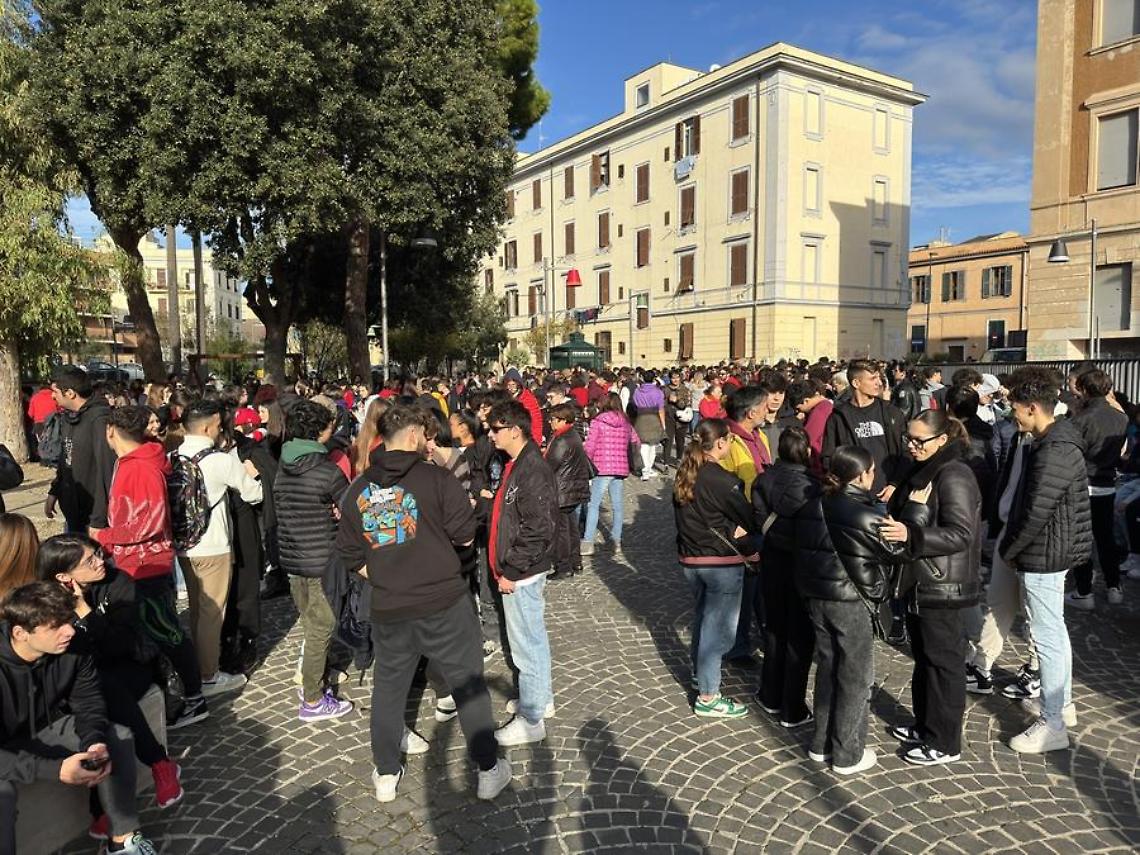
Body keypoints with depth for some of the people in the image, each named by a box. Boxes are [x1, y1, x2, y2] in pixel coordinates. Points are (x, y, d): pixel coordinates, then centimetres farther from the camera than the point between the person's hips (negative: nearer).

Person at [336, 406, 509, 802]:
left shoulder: (357, 490, 3)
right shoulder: (436, 478, -12)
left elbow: (350, 554, 8)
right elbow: (465, 535, -9)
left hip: (389, 610, 4)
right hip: (445, 605, -4)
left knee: (388, 689, 20)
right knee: (469, 686, 11)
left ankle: (385, 776, 32)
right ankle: (489, 771, 22)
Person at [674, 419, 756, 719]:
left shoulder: (685, 474, 2)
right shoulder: (721, 480, -21)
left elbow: (689, 515, 7)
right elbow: (749, 518, -14)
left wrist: (728, 529, -1)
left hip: (689, 557, 8)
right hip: (721, 562, -8)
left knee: (703, 615, 26)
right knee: (718, 626, 3)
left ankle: (700, 671, 44)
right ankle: (708, 698, 10)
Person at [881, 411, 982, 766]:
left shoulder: (954, 476, -18)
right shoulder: (923, 471, 11)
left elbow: (960, 534, -24)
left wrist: (910, 534, -33)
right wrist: (894, 526, 5)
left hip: (942, 587, -9)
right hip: (920, 582, 9)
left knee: (942, 660, 2)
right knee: (923, 657, 19)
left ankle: (945, 743, 15)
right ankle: (926, 726, 33)